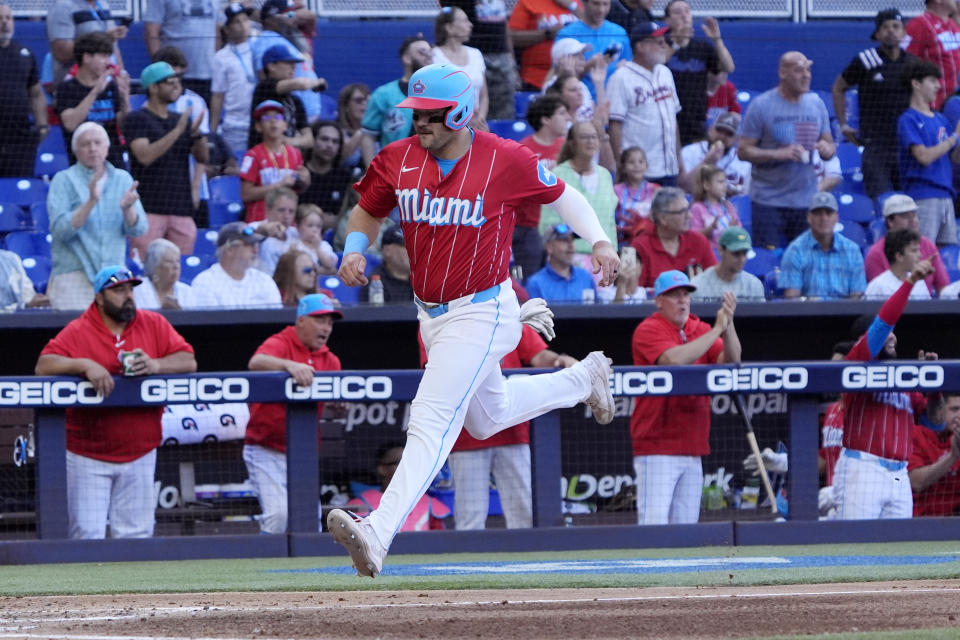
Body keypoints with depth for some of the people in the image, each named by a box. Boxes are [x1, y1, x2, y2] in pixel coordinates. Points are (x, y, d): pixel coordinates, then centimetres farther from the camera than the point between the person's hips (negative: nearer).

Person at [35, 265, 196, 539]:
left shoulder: (154, 325, 5)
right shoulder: (77, 331, -4)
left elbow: (188, 361, -2)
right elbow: (43, 365, -15)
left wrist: (156, 365, -21)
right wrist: (85, 365, -29)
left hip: (139, 455, 3)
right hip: (87, 456, -3)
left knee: (136, 535, 5)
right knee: (87, 536, -6)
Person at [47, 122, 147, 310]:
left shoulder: (123, 179, 11)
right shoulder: (64, 180, 0)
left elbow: (138, 230, 3)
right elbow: (59, 229, -13)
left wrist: (127, 209, -18)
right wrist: (91, 202, -24)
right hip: (73, 278, -3)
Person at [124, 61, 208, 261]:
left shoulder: (180, 119, 17)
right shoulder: (136, 119, -1)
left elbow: (202, 158, 13)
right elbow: (145, 156, -15)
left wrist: (196, 132, -7)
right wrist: (177, 131, -19)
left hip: (181, 208, 5)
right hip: (149, 207, -5)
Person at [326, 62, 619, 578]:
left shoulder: (504, 159, -14)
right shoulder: (397, 160, -3)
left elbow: (563, 195, 0)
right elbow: (367, 213, 12)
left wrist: (599, 241, -14)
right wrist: (353, 251, -9)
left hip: (481, 313, -7)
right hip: (431, 315, 7)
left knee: (431, 421, -19)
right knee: (488, 417, 26)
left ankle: (377, 535, -30)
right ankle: (583, 379, 51)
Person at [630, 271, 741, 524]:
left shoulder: (699, 329, 13)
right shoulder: (649, 330, -6)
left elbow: (730, 360, 0)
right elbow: (675, 359, -24)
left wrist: (728, 325, -16)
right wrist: (716, 330, -19)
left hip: (692, 446, 7)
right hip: (657, 448, -7)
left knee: (686, 528, 7)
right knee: (654, 524, -14)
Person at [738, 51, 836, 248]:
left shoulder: (816, 104, 9)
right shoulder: (761, 105, -5)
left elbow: (830, 145, 16)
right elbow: (743, 151, -7)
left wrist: (827, 149, -9)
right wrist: (779, 154, -20)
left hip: (806, 200, 4)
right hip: (768, 201, -4)